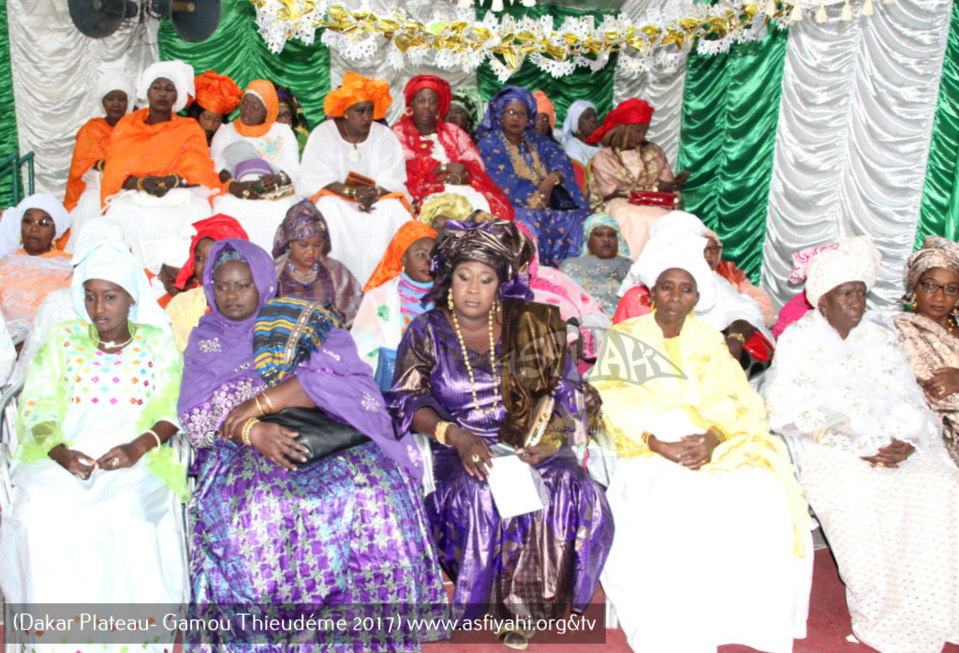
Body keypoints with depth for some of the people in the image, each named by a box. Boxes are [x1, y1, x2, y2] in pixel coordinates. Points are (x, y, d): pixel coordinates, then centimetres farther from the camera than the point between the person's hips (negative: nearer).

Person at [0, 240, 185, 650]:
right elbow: (37, 408, 8)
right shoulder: (63, 339, 18)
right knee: (38, 515, -28)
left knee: (122, 514, -32)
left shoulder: (157, 342, 12)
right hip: (65, 458, 2)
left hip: (137, 460, -2)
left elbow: (173, 411, 3)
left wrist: (139, 447, -17)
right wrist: (60, 452, -12)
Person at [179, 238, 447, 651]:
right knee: (257, 508, -29)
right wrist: (252, 431, -19)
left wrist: (260, 403, -15)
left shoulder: (303, 321, 10)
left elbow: (336, 374, -8)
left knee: (372, 492, -26)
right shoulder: (205, 340, 15)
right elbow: (198, 412, 1)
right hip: (244, 449, 1)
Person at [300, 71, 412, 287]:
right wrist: (353, 192, -27)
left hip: (380, 198, 1)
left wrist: (375, 193, -29)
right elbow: (316, 180, -12)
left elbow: (394, 179, -6)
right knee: (329, 208, -33)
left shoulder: (385, 136, 2)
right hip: (336, 199, -1)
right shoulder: (323, 135, -2)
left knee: (392, 210, -30)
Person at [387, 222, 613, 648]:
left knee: (575, 493, -26)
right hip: (458, 450, -1)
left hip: (526, 443, 2)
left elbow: (563, 392, 5)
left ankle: (540, 597, -5)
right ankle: (495, 600, -9)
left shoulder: (528, 324, 7)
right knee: (479, 497, -34)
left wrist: (548, 438, -15)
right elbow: (407, 403, -4)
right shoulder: (426, 332, 4)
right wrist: (456, 436, -22)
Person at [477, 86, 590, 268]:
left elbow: (561, 160, 4)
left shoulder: (537, 140, 22)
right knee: (529, 226, -36)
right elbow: (506, 184, -8)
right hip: (517, 209, -4)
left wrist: (552, 180, -18)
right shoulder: (489, 144, 6)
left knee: (578, 220, -21)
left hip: (551, 207, 5)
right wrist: (540, 194, -9)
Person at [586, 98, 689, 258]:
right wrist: (653, 189, -11)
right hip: (620, 206, -3)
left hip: (654, 205, 3)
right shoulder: (603, 158, 5)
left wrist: (675, 183, -13)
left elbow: (666, 182, 13)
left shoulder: (654, 152, 18)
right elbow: (613, 192, -5)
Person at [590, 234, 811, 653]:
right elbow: (611, 406, -3)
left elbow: (742, 402, 6)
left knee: (767, 499, -24)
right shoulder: (623, 338, 9)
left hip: (715, 447, 3)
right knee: (680, 512, -32)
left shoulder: (709, 341, 17)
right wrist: (657, 444, -18)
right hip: (646, 451, -2)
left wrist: (713, 439, -15)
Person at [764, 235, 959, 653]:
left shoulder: (880, 334, 18)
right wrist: (855, 445, -14)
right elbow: (785, 410, -7)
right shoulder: (798, 339, 4)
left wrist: (907, 443, -11)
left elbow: (910, 400, 10)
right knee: (858, 498, -31)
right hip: (829, 452, -4)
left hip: (895, 446, 4)